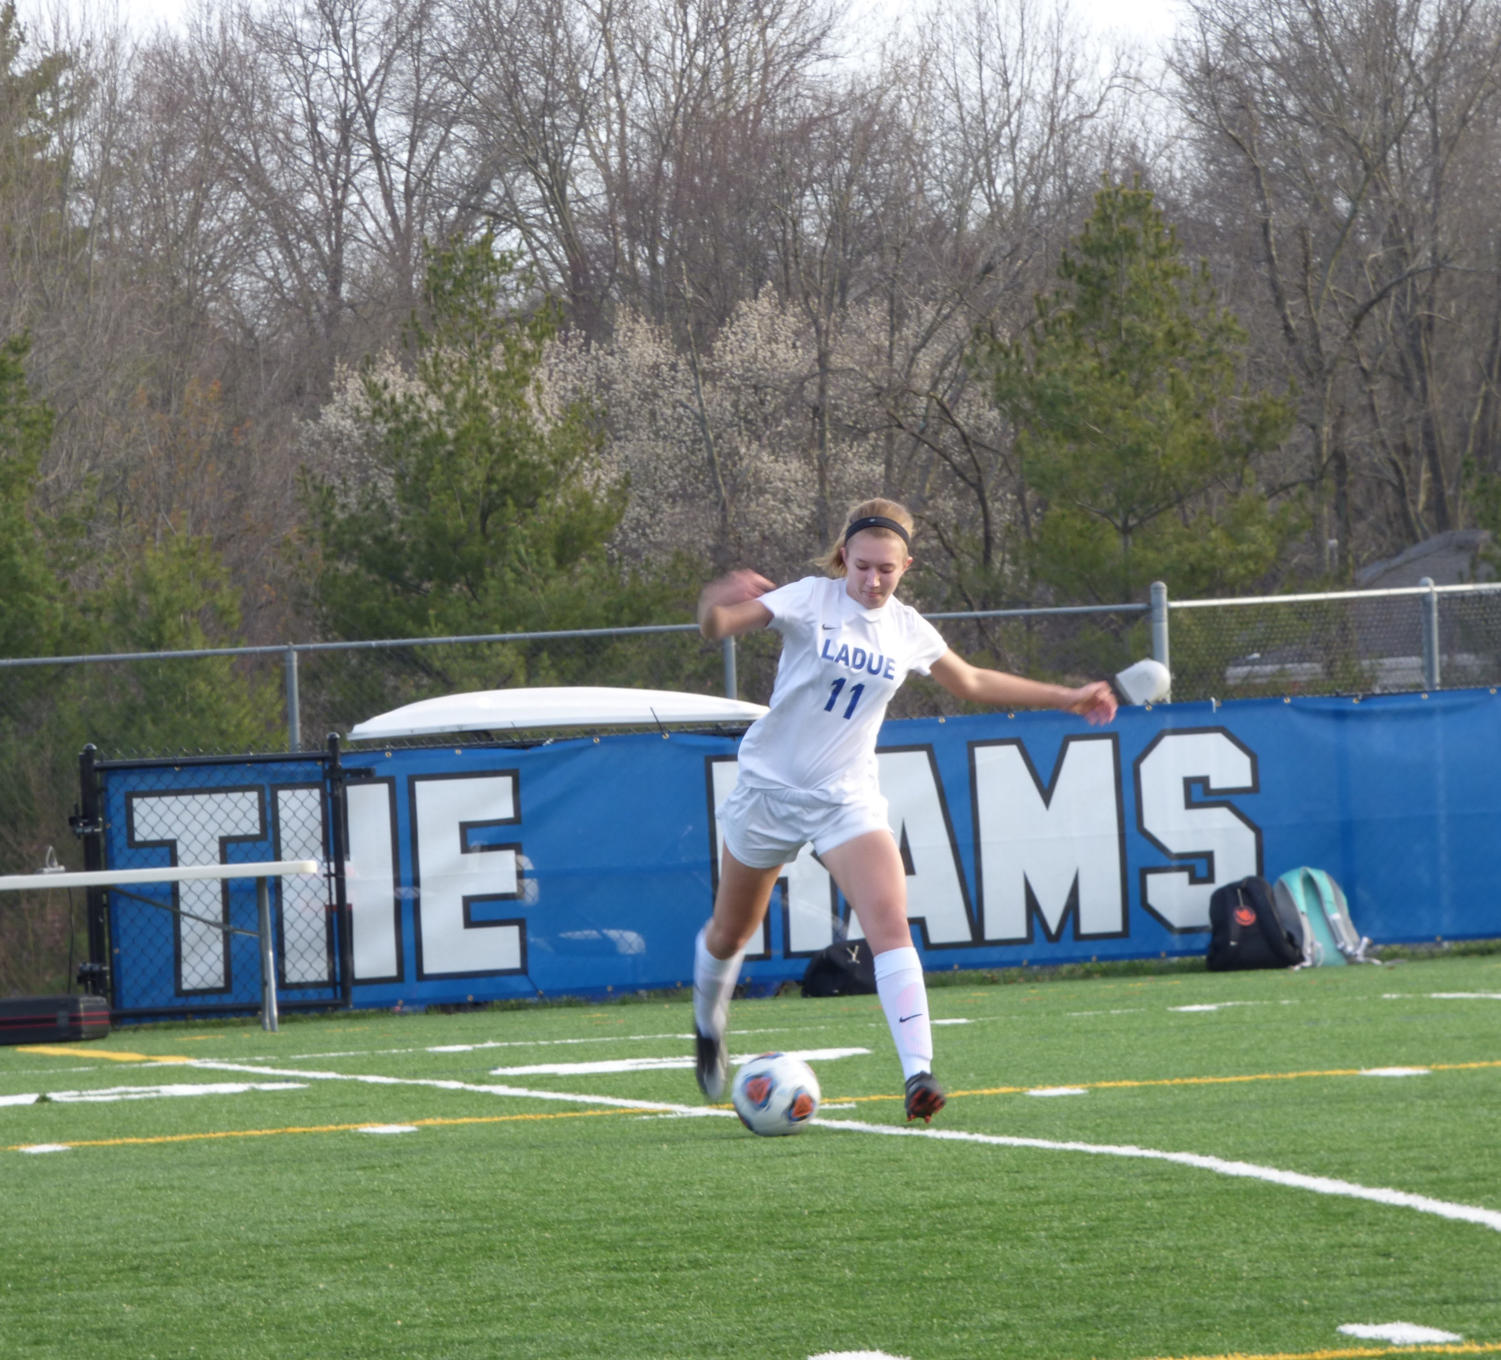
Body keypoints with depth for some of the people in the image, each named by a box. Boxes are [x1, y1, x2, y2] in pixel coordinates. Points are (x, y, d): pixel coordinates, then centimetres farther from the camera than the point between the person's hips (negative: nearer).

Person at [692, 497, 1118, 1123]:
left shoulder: (907, 630, 1)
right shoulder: (809, 600, -13)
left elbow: (971, 681, 20)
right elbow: (717, 625, -24)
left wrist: (1066, 698, 20)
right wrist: (717, 602, -49)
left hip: (847, 797, 2)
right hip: (769, 787, -2)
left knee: (890, 923, -21)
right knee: (731, 932, 13)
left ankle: (918, 1072, -28)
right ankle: (709, 1026, 46)